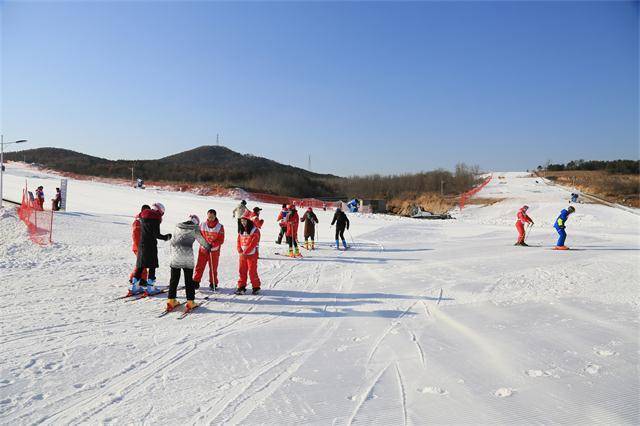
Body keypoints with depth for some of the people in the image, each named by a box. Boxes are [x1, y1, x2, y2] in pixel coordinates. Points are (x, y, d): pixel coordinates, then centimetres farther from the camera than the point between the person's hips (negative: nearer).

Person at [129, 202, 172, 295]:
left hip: (141, 244, 6)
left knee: (140, 266, 13)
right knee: (152, 267, 3)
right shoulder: (155, 218, -11)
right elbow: (156, 234, -14)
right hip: (151, 245, -6)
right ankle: (150, 288, 3)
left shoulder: (143, 216, 10)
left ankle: (134, 287, 16)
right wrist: (165, 237, 0)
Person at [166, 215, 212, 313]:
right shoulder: (194, 229, -2)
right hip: (187, 256, -3)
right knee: (189, 280, 6)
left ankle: (171, 301, 12)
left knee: (174, 278, 12)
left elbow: (172, 241, 17)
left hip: (175, 255, 3)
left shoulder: (178, 227, 9)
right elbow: (202, 240, 8)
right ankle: (190, 302, 7)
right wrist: (208, 247, 27)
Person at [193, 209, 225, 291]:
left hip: (214, 251, -1)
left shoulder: (220, 227, -8)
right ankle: (196, 282, 14)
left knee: (213, 268, 5)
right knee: (199, 266, 2)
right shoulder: (202, 225, -1)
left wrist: (212, 244, -21)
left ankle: (213, 284, 18)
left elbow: (221, 240, -8)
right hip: (203, 249, 2)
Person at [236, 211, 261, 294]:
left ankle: (256, 287, 9)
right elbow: (239, 241, 10)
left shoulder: (255, 231, -10)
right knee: (242, 271, 9)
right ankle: (241, 287, 18)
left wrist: (245, 252, -17)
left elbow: (253, 243, -16)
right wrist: (240, 251, -5)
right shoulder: (241, 231, 12)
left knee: (252, 271, -3)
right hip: (242, 255, 6)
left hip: (252, 254, -6)